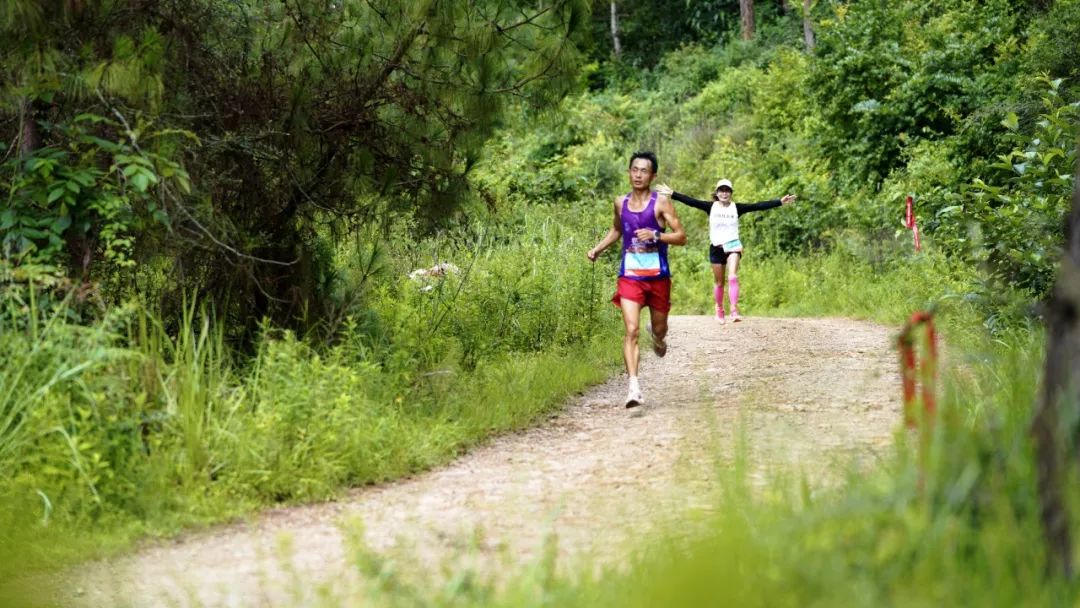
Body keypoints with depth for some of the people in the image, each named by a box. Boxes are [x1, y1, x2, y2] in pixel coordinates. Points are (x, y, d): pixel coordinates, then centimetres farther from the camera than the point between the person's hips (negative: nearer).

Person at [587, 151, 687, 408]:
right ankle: (634, 387, -19)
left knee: (659, 329, 15)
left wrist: (656, 235, -21)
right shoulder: (621, 203, 6)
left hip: (658, 276, -1)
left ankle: (658, 336, 55)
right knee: (631, 331, -14)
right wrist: (598, 249, 13)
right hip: (630, 276, 1)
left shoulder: (661, 202, -5)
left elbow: (681, 237, -7)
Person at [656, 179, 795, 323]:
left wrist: (780, 201, -12)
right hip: (716, 247, 1)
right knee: (719, 282, 9)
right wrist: (672, 193, -16)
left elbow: (758, 206, -5)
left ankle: (734, 310, -27)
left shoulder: (737, 208, 1)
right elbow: (691, 201, -7)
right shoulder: (711, 207, 1)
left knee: (733, 276, -20)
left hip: (733, 246, -1)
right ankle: (719, 310, 29)